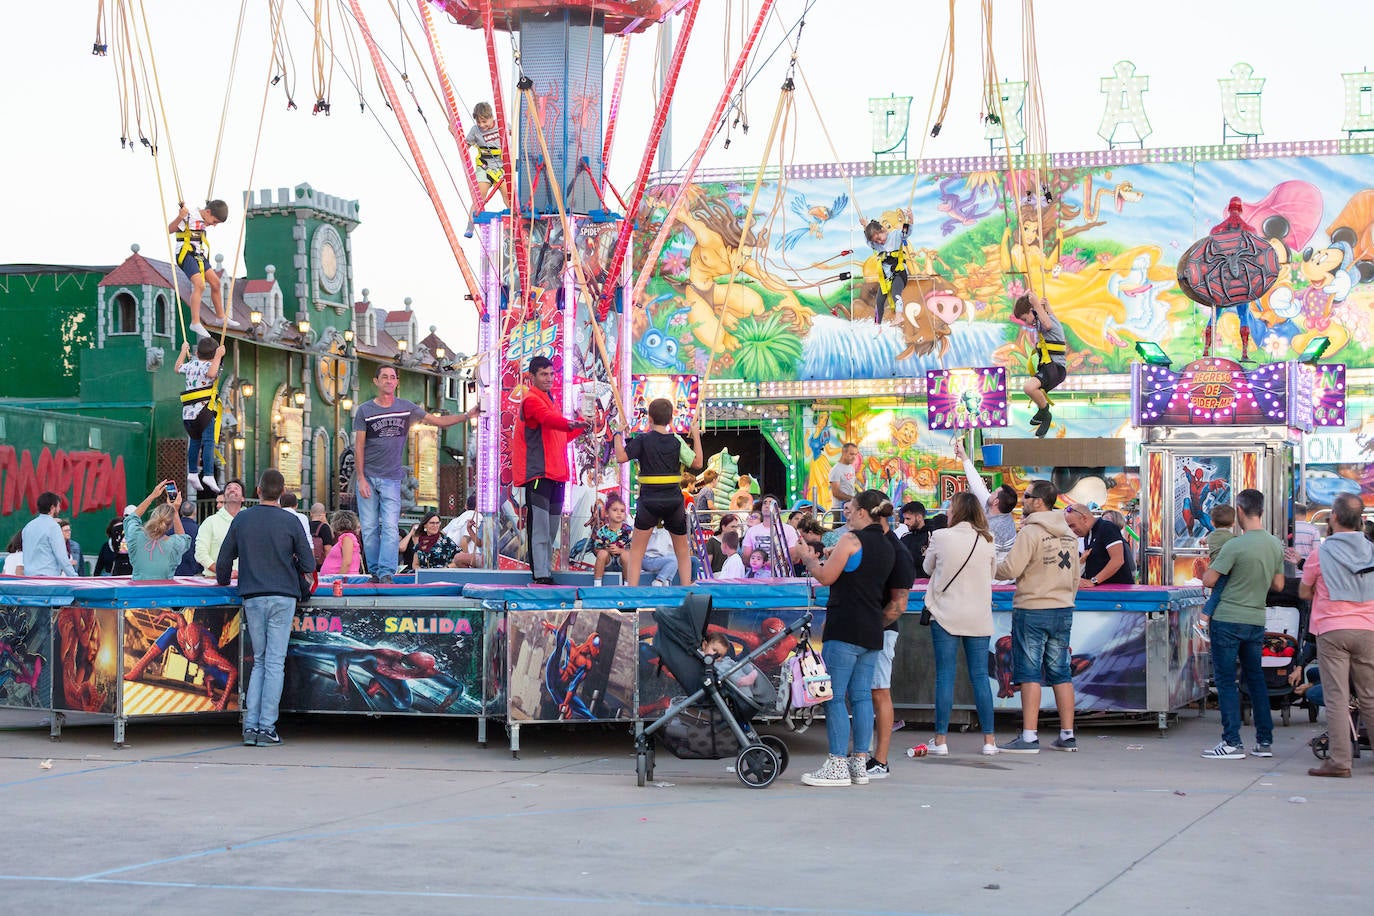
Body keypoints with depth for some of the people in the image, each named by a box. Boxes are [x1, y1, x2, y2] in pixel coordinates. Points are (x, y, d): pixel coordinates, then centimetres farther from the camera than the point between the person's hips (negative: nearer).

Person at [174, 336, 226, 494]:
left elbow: (177, 368, 35)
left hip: (188, 412, 7)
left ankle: (192, 472, 19)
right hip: (204, 410, -7)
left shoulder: (190, 365, 14)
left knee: (194, 441, 19)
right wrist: (218, 356, -19)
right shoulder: (209, 366, -5)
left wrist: (184, 350, 45)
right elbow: (211, 373, -29)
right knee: (208, 442, -10)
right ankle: (208, 475, -20)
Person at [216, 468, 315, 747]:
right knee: (274, 662, -1)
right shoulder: (290, 522, -4)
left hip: (252, 597, 2)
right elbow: (309, 565, -2)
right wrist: (297, 568, 21)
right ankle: (267, 729, -3)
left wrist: (223, 582, 28)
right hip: (283, 597, -2)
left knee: (259, 661, 12)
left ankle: (251, 727, 5)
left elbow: (223, 561, 9)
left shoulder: (241, 520, 2)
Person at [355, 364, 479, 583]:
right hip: (368, 476, -1)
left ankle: (386, 574, -15)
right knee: (369, 529, -1)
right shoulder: (364, 410, 3)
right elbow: (359, 447, 0)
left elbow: (437, 421, 13)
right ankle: (375, 572, 7)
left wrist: (467, 415, 3)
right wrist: (361, 479, -7)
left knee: (390, 528, -11)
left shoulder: (406, 407, 8)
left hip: (392, 478, 1)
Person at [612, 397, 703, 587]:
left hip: (649, 501, -2)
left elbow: (621, 457, -13)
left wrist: (618, 434, 1)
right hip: (674, 500, 2)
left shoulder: (643, 440, -4)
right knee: (683, 550, 15)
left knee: (636, 550, 5)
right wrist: (696, 436, 10)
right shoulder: (677, 440, 0)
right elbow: (697, 462, 1)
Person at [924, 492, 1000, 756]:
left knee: (945, 676, 2)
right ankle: (989, 739, 8)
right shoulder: (987, 541, -1)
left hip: (946, 615, -2)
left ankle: (941, 739, 3)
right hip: (979, 618, 2)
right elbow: (992, 572, 12)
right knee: (980, 676, 7)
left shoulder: (941, 537, -8)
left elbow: (928, 568, 8)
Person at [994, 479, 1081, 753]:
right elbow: (1075, 577, 16)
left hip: (1032, 610, -7)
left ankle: (1029, 737, -5)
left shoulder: (1031, 532, -12)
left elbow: (1011, 569, -15)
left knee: (1029, 674, -4)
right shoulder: (1069, 534, 11)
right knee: (1061, 673, 10)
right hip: (1063, 609, 7)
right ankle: (1067, 735, 12)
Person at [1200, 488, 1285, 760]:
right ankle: (1265, 740, 16)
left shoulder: (1235, 546, -18)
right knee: (1256, 678, 15)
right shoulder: (1276, 545, 3)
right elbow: (1278, 584, 11)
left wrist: (1213, 564, 5)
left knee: (1226, 680, 0)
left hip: (1227, 620, -6)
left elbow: (1208, 581, -16)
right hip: (1257, 621, 6)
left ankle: (1232, 742, -1)